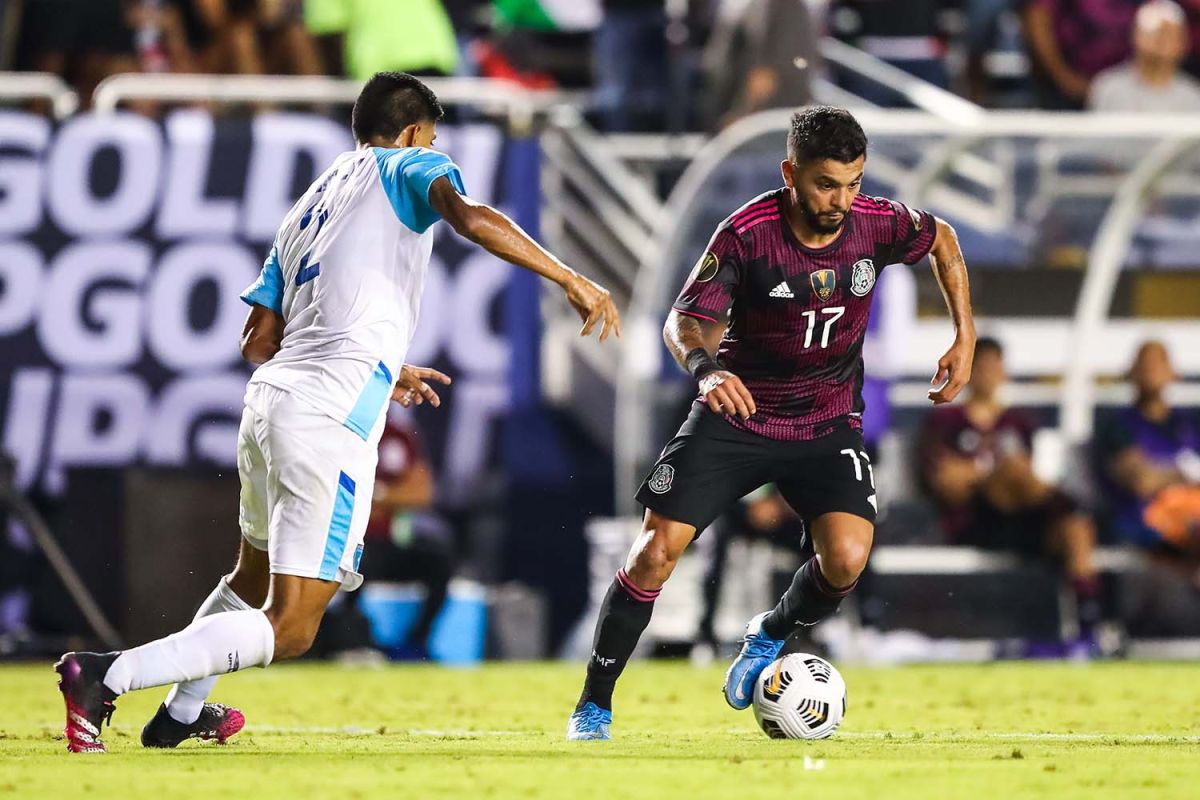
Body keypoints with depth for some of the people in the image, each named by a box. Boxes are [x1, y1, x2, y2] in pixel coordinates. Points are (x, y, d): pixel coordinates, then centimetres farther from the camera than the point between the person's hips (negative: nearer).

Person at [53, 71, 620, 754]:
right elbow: (473, 218, -14)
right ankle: (109, 676, -18)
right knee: (289, 631, -8)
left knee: (256, 573, 33)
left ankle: (180, 713, 44)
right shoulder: (406, 167, 8)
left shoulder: (307, 207, 27)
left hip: (270, 395, 8)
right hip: (332, 419, -8)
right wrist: (573, 280, -11)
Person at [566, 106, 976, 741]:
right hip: (737, 412, -2)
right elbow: (683, 320, -19)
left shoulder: (876, 224, -12)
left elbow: (942, 240, 10)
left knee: (847, 560, -20)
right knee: (654, 553, -11)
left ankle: (769, 638, 14)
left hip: (827, 425, 2)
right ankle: (593, 706, 7)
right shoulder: (747, 233, -20)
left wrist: (965, 339, 4)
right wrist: (705, 369, -42)